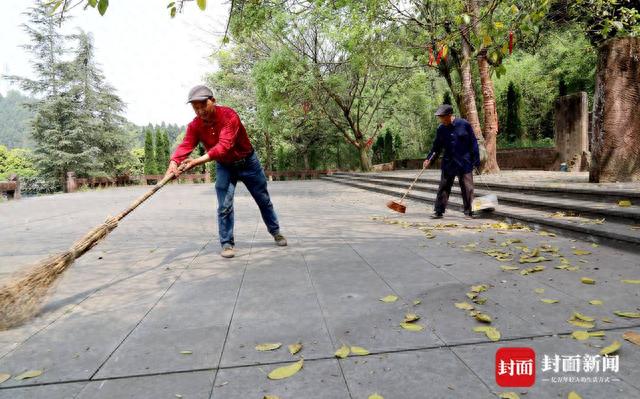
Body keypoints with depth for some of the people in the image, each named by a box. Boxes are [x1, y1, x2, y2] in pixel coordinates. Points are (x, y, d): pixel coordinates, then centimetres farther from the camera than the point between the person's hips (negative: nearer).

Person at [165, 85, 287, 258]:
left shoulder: (229, 115, -31)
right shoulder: (194, 125, -14)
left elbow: (223, 146, -41)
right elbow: (185, 145, -27)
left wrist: (197, 161, -51)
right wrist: (174, 162, -49)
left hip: (248, 162, -2)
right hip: (224, 167, 3)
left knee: (264, 200, 12)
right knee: (224, 206, -9)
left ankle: (275, 232, 33)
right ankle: (227, 243, 7)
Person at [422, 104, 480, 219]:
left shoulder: (464, 125, -6)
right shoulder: (441, 129, 4)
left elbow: (473, 143, -2)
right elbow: (436, 146, 12)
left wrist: (476, 161, -3)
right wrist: (429, 159, 1)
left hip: (465, 163, -3)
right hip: (448, 164, 3)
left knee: (467, 188, 3)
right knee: (443, 188, 4)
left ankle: (468, 212, 14)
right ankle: (438, 211, 10)